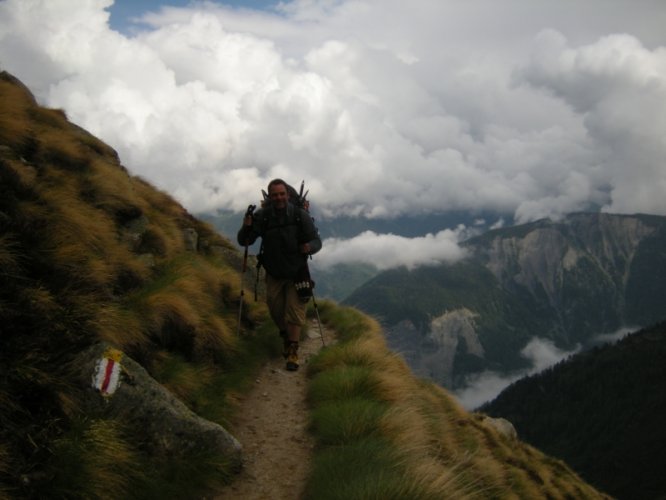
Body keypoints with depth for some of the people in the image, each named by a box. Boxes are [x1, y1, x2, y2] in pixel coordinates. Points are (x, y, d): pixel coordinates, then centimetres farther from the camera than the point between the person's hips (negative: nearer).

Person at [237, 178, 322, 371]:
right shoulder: (261, 216, -13)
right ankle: (286, 338, 38)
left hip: (296, 273, -2)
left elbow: (317, 241, -10)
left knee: (295, 312, -4)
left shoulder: (300, 215, -16)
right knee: (276, 310, 11)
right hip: (273, 274, 2)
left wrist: (309, 247, -33)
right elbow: (243, 241, -11)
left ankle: (293, 353, 5)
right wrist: (246, 227, -32)